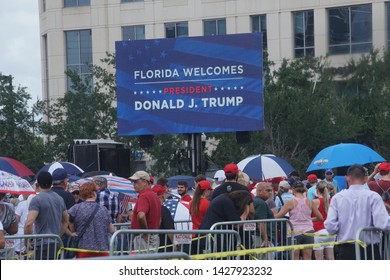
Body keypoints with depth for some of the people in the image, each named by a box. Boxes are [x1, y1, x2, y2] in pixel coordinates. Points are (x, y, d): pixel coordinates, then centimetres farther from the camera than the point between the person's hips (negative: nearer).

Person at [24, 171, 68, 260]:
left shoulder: (37, 200, -11)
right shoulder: (59, 199, 13)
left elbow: (29, 223, -21)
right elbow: (65, 222, 24)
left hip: (43, 245, -8)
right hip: (56, 244, 8)